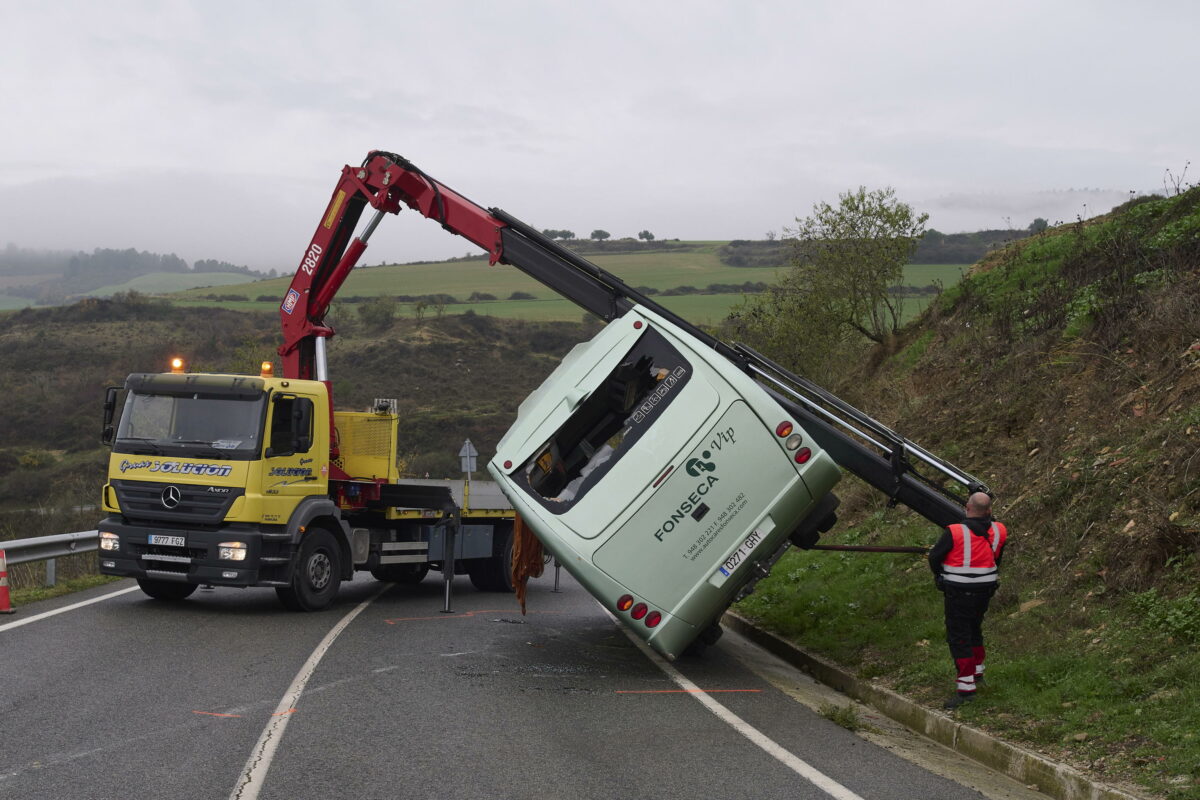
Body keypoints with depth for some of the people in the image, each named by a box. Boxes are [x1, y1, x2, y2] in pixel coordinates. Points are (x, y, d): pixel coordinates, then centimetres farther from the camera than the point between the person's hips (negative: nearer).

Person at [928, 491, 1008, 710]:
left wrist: (939, 575, 12)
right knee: (974, 628, 26)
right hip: (985, 590, 6)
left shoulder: (955, 532, -19)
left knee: (959, 637, -2)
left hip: (959, 593, -6)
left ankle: (966, 687, -6)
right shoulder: (998, 531, -4)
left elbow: (934, 557, -8)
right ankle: (977, 673, 41)